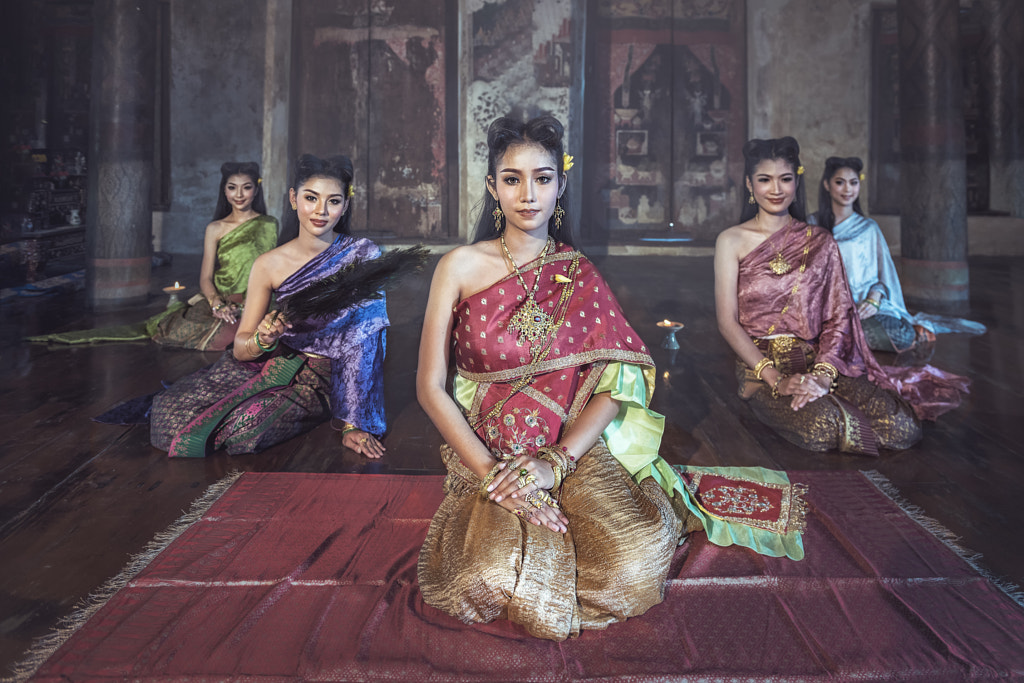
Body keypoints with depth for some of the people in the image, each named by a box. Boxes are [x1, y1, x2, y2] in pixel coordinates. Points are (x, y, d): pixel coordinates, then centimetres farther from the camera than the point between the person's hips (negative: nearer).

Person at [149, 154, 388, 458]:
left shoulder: (363, 256, -9)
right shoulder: (269, 265, -2)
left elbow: (365, 341, -14)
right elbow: (240, 349, -1)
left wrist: (353, 424, -21)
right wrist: (262, 339, -26)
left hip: (322, 379, -2)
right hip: (275, 363, 3)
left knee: (245, 428, -29)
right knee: (174, 413, -17)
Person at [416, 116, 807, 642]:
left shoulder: (579, 277, 7)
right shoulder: (461, 267, 2)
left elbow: (614, 386, -1)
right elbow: (430, 386, -3)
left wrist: (555, 462, -17)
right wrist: (490, 473, -14)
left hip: (573, 450, 1)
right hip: (484, 457, -1)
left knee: (631, 564, -25)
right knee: (495, 577, -29)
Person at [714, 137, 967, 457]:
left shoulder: (820, 243, 12)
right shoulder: (732, 241, 3)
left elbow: (838, 317, 4)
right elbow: (728, 322, -5)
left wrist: (822, 375, -15)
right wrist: (776, 379, -17)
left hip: (818, 361, 4)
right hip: (760, 367, -3)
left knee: (903, 427, -20)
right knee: (820, 426, -35)